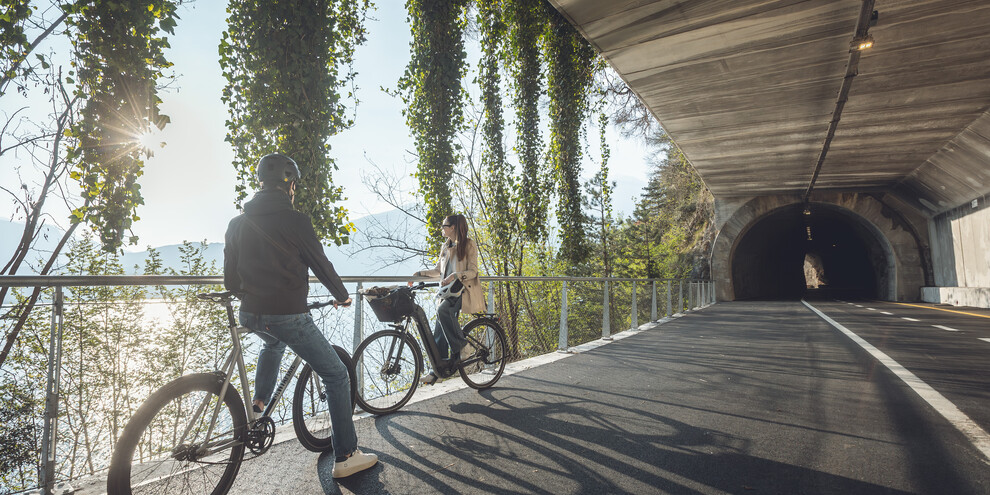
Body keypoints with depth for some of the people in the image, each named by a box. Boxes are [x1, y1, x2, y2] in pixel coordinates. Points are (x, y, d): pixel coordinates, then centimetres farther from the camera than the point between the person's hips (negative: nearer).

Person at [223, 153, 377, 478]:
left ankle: (257, 406, 37)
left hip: (249, 315, 7)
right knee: (337, 376, 4)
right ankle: (346, 457, 7)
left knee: (273, 344, 43)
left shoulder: (237, 224, 9)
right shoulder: (295, 220, -11)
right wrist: (342, 296, 14)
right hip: (287, 315, -7)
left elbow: (230, 280, 14)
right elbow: (321, 265, -3)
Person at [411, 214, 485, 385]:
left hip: (464, 289, -6)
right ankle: (438, 369, 3)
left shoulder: (469, 244, -4)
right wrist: (420, 273, 11)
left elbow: (472, 271, -10)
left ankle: (463, 346, -18)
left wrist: (455, 275, -25)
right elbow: (438, 270, 23)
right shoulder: (445, 246, 16)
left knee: (443, 310, -32)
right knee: (439, 329, -3)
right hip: (448, 290, 6)